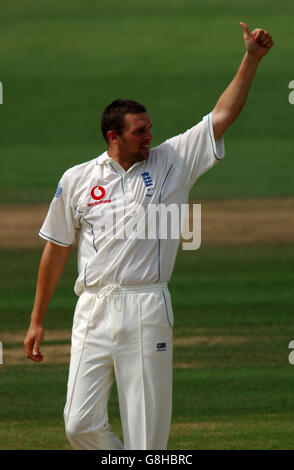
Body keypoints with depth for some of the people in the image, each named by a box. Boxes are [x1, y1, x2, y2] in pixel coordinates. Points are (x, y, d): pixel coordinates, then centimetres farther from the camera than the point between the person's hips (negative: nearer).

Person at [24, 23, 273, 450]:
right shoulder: (77, 180, 8)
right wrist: (37, 320, 14)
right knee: (81, 424, -5)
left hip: (148, 312, -1)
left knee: (147, 429, -2)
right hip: (94, 310, 1)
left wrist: (252, 59, -6)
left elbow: (222, 115, 2)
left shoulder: (170, 163, 7)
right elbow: (57, 249, 14)